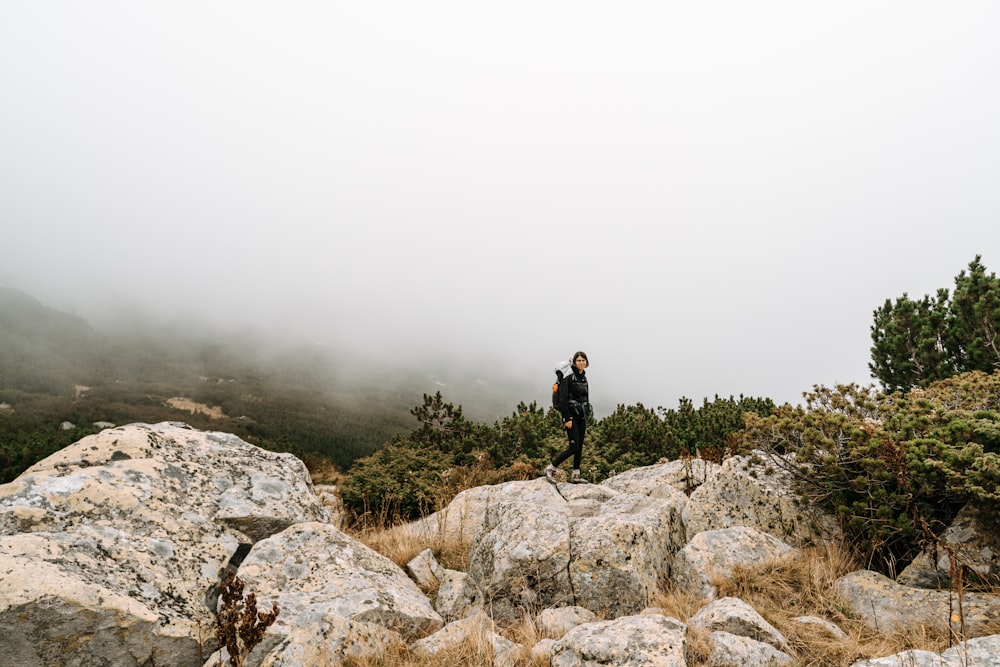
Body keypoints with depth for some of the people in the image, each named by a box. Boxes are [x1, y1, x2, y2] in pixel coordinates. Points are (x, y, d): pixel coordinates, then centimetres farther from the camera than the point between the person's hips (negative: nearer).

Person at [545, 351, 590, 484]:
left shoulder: (584, 379, 13)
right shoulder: (568, 377, -11)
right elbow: (562, 399, -16)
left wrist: (586, 417, 17)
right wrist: (567, 418, -19)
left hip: (581, 416, 8)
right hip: (571, 416, -8)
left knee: (580, 447, 8)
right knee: (574, 447, -10)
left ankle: (576, 475, 15)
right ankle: (550, 469, 1)